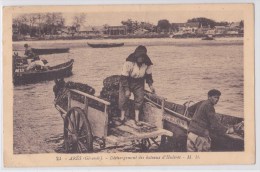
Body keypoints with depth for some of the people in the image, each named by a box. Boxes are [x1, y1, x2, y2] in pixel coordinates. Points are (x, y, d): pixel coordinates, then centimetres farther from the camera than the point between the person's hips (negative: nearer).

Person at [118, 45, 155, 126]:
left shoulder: (147, 63, -15)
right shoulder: (129, 62, -29)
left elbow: (148, 74, 4)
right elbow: (124, 76, -24)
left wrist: (150, 85, -1)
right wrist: (127, 89, -24)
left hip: (139, 83, 3)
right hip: (126, 81, -3)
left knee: (139, 98, -4)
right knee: (123, 98, -6)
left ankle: (137, 118, 7)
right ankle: (122, 117, 12)